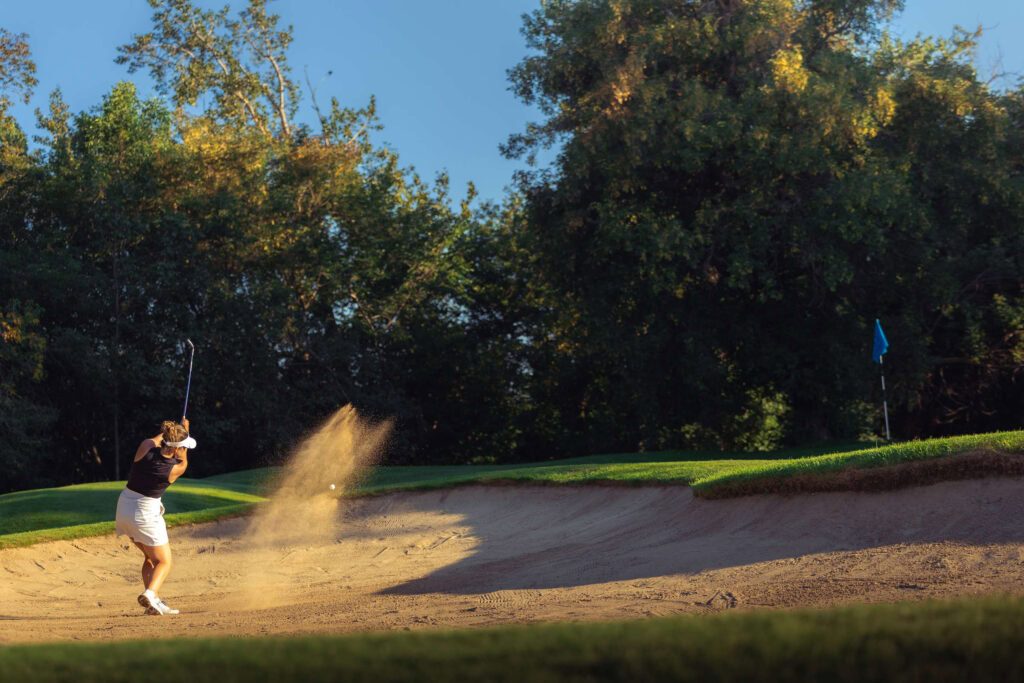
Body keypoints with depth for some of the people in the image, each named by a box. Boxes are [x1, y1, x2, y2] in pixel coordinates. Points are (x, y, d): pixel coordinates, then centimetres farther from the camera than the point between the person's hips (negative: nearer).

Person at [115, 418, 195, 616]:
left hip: (124, 508, 6)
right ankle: (150, 593, -21)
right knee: (164, 562, 6)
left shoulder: (146, 447, -9)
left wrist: (167, 432, 35)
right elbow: (182, 460, 11)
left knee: (151, 557, 21)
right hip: (146, 513, -6)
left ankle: (154, 602, 10)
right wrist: (184, 429, 23)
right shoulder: (176, 469, -15)